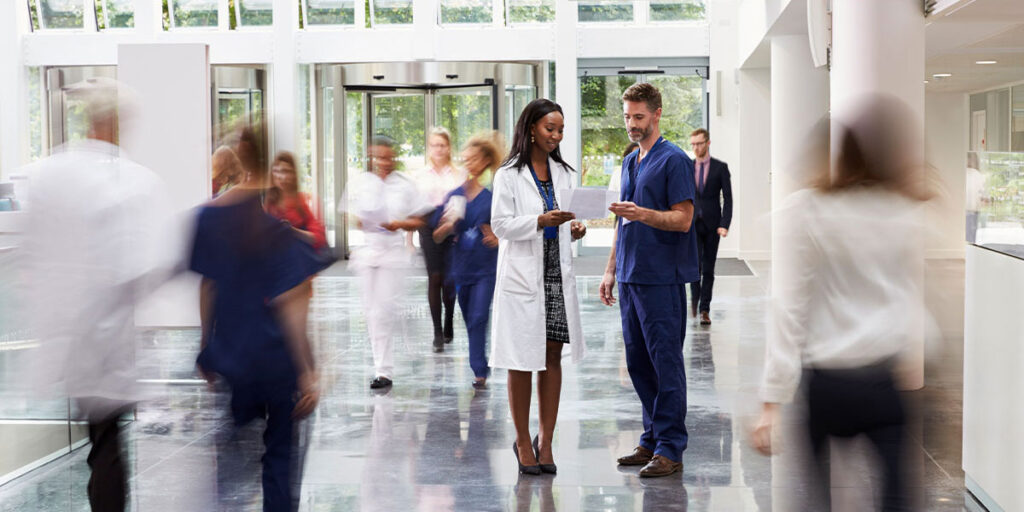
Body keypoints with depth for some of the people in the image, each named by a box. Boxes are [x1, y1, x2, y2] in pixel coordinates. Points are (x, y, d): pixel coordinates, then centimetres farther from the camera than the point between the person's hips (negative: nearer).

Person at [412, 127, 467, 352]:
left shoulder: (460, 174, 7)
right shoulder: (419, 176, 10)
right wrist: (409, 239, 8)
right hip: (429, 229, 0)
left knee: (450, 279, 2)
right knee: (434, 278, -6)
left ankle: (448, 326, 21)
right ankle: (438, 332, -4)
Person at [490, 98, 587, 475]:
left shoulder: (564, 174, 13)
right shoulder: (509, 175, -3)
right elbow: (501, 224, -9)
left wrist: (575, 229, -6)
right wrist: (540, 221, -21)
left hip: (558, 274, 5)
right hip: (523, 276, -5)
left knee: (553, 357, 5)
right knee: (523, 361, 0)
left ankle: (545, 440, 13)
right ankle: (522, 441, 12)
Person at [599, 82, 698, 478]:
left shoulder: (674, 160, -9)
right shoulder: (629, 163, 17)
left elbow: (683, 220, -15)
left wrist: (642, 214, -29)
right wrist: (611, 269, 18)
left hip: (662, 279, -9)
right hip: (631, 278, 9)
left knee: (666, 363, -5)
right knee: (638, 363, 11)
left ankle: (670, 448, -1)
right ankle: (653, 440, 19)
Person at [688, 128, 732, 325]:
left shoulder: (720, 168, 1)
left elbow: (728, 198, -2)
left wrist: (724, 224, -12)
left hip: (711, 224, 0)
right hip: (691, 223, 1)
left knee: (708, 268, 3)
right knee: (694, 263, -14)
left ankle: (704, 309, 10)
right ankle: (694, 296, 13)